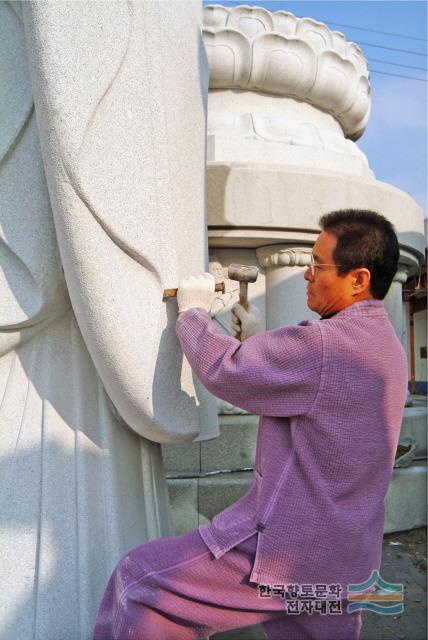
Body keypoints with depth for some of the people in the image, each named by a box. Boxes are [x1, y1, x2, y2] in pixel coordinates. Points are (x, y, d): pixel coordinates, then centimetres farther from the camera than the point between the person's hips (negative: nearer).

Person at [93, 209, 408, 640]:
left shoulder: (324, 343, -25)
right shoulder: (387, 346, 8)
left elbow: (221, 369, -19)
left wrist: (192, 312, -2)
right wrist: (257, 341, 10)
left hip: (289, 550, -9)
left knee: (138, 583, -1)